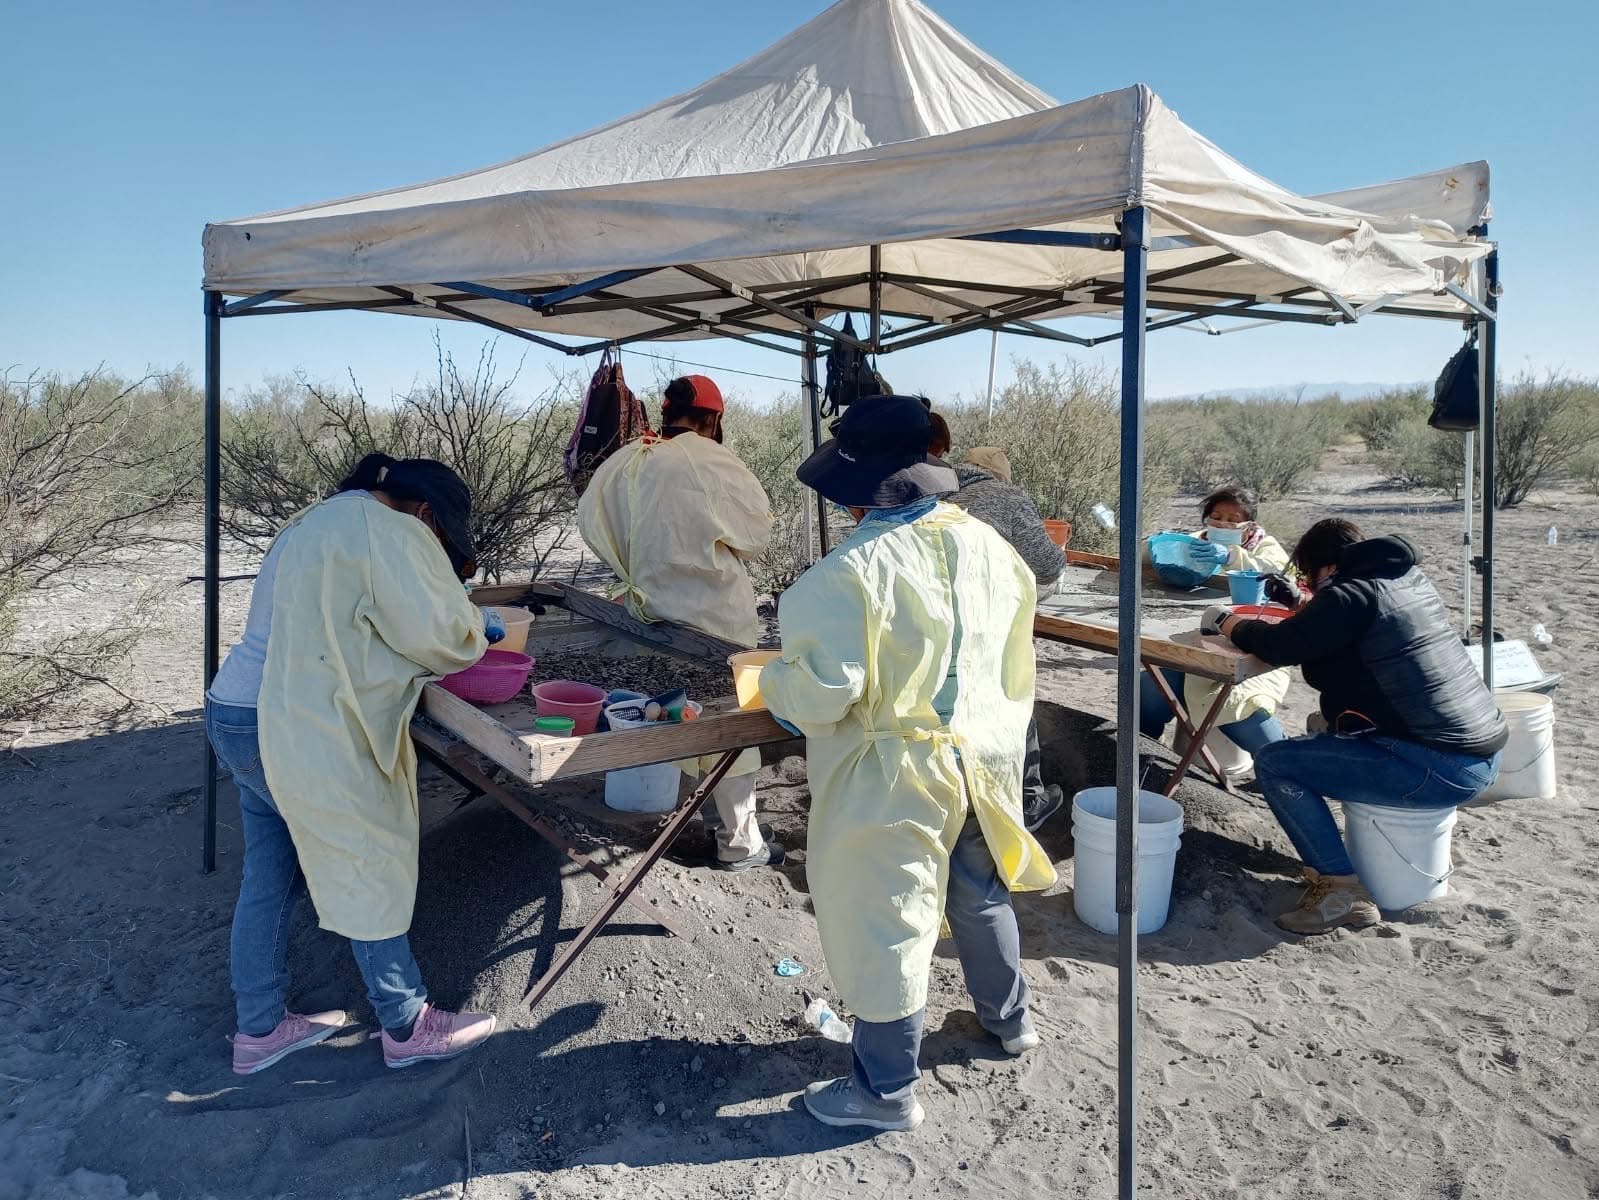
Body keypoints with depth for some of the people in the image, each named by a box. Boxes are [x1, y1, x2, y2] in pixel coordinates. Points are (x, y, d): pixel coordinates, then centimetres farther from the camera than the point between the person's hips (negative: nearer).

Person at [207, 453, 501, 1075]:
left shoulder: (312, 523, 17)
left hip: (239, 716, 10)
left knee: (268, 878, 19)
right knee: (370, 877, 4)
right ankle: (408, 1028, 19)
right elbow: (442, 636, -18)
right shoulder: (389, 530, -14)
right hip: (306, 737, -10)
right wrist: (473, 628, 4)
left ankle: (259, 1028, 33)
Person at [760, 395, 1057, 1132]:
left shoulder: (849, 573, -25)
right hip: (983, 759, 7)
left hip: (893, 779, -7)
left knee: (883, 930, 11)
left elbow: (822, 692, -25)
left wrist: (775, 681, -4)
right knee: (982, 894, 29)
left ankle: (886, 1091, 29)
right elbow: (1015, 662, 7)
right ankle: (1010, 1018, 52)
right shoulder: (987, 545, -3)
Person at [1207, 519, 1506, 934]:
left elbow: (1279, 647, -15)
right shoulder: (1411, 579, 12)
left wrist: (1229, 623, 2)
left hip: (1439, 769, -10)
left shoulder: (1353, 594, -14)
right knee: (1329, 726, 30)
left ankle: (1340, 888, -6)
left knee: (1274, 764, -7)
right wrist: (1310, 607, 19)